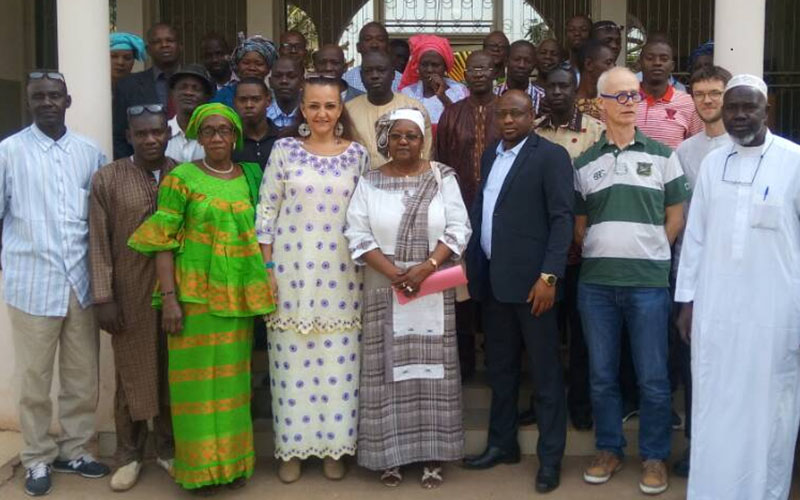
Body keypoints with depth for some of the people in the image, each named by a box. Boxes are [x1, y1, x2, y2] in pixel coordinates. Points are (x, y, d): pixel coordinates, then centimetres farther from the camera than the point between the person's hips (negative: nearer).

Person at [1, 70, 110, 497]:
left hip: (82, 282, 3)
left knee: (83, 375, 11)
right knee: (34, 378, 7)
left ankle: (74, 449, 28)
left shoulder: (90, 152, 6)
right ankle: (38, 458, 23)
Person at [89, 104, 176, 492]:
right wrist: (103, 297, -7)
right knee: (132, 373, 8)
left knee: (172, 373, 10)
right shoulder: (106, 179, 0)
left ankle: (167, 448, 26)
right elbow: (99, 243, -2)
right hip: (129, 294, -1)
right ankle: (129, 454, 22)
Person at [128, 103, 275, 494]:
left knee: (233, 378, 11)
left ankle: (233, 459, 23)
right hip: (195, 295, -3)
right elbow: (163, 241, -7)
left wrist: (261, 290, 6)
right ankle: (201, 465, 14)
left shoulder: (251, 177, 9)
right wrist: (168, 298, -14)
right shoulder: (181, 178, -3)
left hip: (239, 297, 4)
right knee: (198, 377, 2)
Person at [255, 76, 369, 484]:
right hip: (292, 270, -1)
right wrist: (267, 267, -3)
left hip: (341, 274, 1)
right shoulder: (284, 150, 2)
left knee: (339, 361, 5)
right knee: (293, 360, 5)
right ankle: (292, 447, 20)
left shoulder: (357, 154, 5)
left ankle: (334, 446, 21)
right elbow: (266, 211, 1)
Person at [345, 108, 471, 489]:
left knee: (432, 368, 3)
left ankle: (433, 455, 12)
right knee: (388, 368, 3)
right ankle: (389, 455, 12)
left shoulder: (442, 177, 3)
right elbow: (358, 235, -4)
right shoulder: (369, 182, 4)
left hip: (433, 289, 0)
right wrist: (394, 274, -15)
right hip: (383, 289, 0)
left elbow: (458, 229, -3)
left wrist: (426, 267, -17)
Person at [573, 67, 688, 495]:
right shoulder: (584, 163, 8)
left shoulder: (661, 155, 5)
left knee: (652, 377, 3)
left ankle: (654, 456, 18)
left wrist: (649, 253, 4)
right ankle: (609, 450, 24)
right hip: (595, 282, 2)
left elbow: (676, 215, 8)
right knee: (601, 375, 9)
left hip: (649, 281, -1)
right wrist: (601, 254, 4)